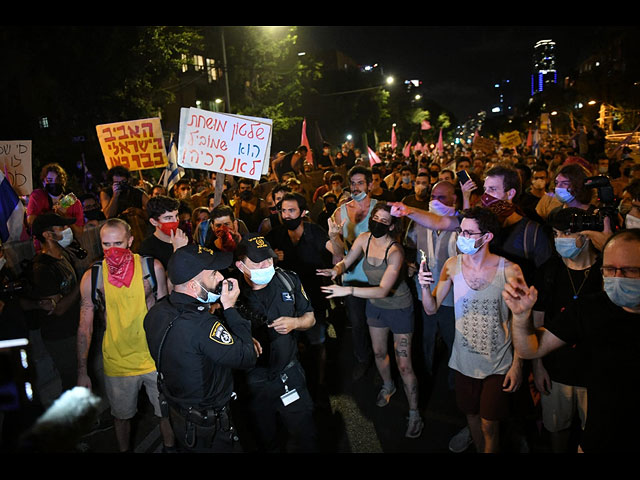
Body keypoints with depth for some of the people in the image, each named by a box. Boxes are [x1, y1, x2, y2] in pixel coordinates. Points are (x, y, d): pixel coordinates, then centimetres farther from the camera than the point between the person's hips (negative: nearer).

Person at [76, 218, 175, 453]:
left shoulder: (152, 267, -10)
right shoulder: (92, 277, -8)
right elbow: (85, 327, -1)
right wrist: (82, 371, 1)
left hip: (155, 359, 0)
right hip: (116, 362, 1)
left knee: (167, 413, 14)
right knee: (121, 416, 19)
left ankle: (170, 447, 40)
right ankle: (124, 450, 46)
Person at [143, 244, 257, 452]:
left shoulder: (156, 312, -9)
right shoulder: (201, 325, -37)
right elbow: (247, 358, -27)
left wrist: (244, 340, -5)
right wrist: (230, 308, -23)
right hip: (207, 429, -7)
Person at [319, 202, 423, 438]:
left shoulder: (395, 252, -31)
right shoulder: (364, 239, -13)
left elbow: (383, 290, -37)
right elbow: (345, 262, -6)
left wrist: (347, 290, -47)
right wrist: (337, 269, -31)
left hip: (399, 307, -6)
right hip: (375, 305, 6)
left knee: (404, 364, -1)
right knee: (379, 352, 24)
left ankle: (414, 414, 18)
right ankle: (387, 385, 54)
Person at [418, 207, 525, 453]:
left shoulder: (509, 270, -16)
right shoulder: (453, 265, -8)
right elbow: (432, 308, -3)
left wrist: (517, 364, -7)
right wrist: (425, 286, -23)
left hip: (498, 363, -3)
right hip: (464, 360, 3)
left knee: (489, 425, 7)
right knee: (471, 414, 20)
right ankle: (479, 448, 46)